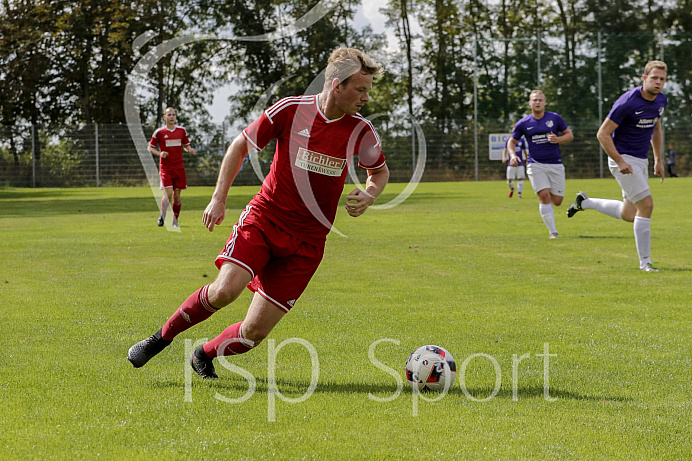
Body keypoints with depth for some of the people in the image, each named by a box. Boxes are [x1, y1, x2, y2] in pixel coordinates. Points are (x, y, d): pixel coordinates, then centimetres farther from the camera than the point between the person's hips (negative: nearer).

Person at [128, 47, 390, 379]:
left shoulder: (360, 132, -3)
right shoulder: (291, 110, -9)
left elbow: (380, 171, 18)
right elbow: (240, 146, 4)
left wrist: (369, 195, -5)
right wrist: (219, 198, -3)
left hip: (307, 240, 2)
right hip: (264, 218, -2)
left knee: (255, 331, -6)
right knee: (225, 290, -26)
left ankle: (204, 355, 25)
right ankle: (163, 336, -2)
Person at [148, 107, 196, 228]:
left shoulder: (182, 131, 7)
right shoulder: (159, 132, -1)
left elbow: (186, 145, 17)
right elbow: (150, 147, 5)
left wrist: (190, 150, -6)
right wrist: (160, 154, -13)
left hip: (179, 167, 3)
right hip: (165, 168, -3)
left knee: (177, 195, 2)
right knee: (168, 193, -13)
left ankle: (175, 220, 15)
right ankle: (162, 216, 9)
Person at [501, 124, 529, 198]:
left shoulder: (522, 140, 8)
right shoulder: (508, 140, 4)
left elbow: (525, 151, 16)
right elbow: (505, 150, -5)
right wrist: (504, 157, -24)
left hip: (520, 163, 1)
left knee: (520, 179, -5)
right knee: (509, 180, -4)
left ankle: (519, 193, 4)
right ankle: (512, 189, 26)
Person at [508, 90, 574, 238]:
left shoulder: (555, 118, 2)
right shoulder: (523, 123, 3)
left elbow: (569, 135, 9)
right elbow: (512, 142, 14)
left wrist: (558, 139, -12)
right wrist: (513, 155, -6)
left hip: (555, 165, 1)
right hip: (535, 164, -1)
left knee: (556, 201, 0)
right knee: (544, 196, -18)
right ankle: (553, 232, -11)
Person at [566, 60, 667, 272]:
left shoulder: (661, 100, 3)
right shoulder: (627, 102, -21)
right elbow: (603, 134, -17)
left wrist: (658, 160, 17)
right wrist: (620, 162, -22)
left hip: (641, 161, 8)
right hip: (624, 159, -8)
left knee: (629, 215, 11)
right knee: (646, 205, -15)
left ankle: (585, 202, 31)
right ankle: (645, 261, -5)